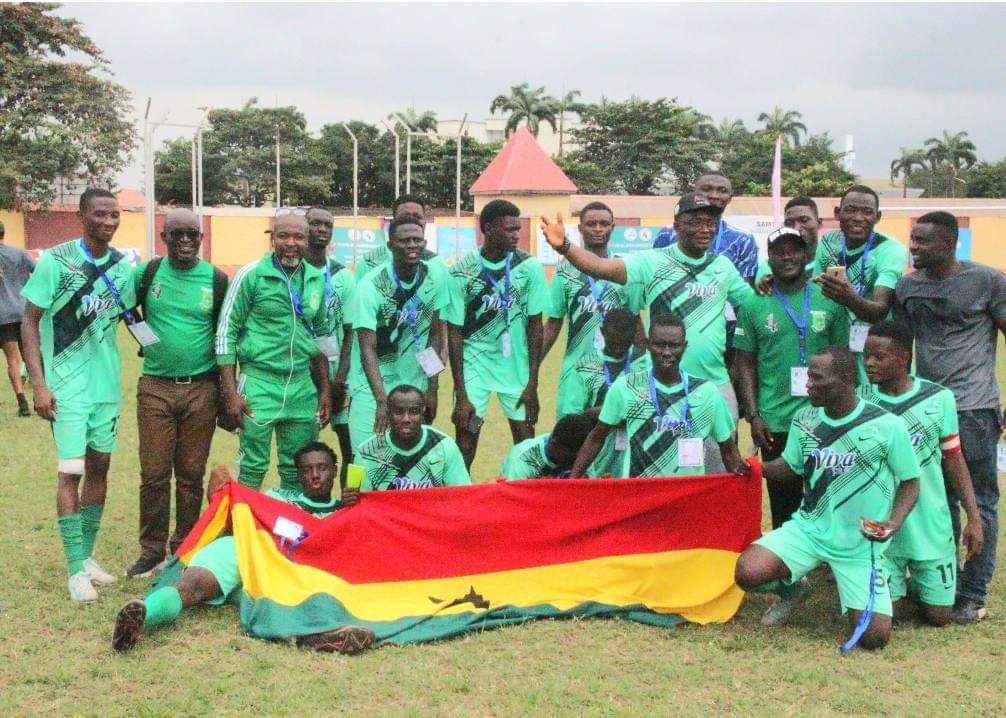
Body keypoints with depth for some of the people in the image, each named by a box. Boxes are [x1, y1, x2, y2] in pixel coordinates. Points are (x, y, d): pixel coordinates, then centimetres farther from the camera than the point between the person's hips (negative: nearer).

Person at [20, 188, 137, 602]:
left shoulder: (123, 265, 3)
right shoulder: (56, 261, -11)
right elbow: (30, 323, -9)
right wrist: (39, 384, -14)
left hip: (107, 384, 5)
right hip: (67, 386, -5)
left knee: (99, 467, 11)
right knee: (71, 472, -5)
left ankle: (87, 555, 23)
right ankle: (76, 569, 0)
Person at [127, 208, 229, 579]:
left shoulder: (216, 280, 1)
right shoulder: (146, 273, 1)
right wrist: (144, 337, 2)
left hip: (201, 388, 0)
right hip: (155, 387, 0)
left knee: (191, 474, 6)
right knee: (154, 472, 0)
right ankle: (151, 550, 12)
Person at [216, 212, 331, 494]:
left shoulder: (317, 279, 8)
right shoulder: (251, 275, -6)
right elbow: (226, 333, -6)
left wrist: (324, 390, 14)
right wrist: (230, 393, -10)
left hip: (302, 387, 5)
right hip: (259, 384, -5)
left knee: (299, 472, 10)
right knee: (252, 470, -1)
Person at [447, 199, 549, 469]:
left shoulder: (530, 267, -7)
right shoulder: (462, 272, -11)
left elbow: (535, 326, -2)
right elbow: (454, 333, -8)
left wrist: (532, 383, -5)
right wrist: (461, 395, -12)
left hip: (517, 364, 1)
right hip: (475, 362, -1)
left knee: (526, 440, 0)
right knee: (466, 436, -5)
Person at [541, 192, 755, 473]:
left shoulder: (722, 266, 9)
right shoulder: (653, 261, -6)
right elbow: (603, 268, -20)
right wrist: (564, 247, -35)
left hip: (716, 384, 4)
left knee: (720, 467, 11)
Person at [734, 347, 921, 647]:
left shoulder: (888, 427, -13)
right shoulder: (804, 421, 0)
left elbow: (910, 483, -3)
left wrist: (893, 523, -20)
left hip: (861, 545, -3)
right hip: (808, 528, 3)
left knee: (874, 636, -14)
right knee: (748, 572, -23)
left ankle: (850, 594, 23)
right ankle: (793, 588, 14)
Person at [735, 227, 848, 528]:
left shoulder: (829, 301, 3)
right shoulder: (754, 305, 3)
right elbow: (746, 364, 4)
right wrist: (753, 416, -4)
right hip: (775, 423, 0)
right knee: (783, 505, 9)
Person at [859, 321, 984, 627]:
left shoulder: (939, 398, -4)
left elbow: (953, 459, 4)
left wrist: (973, 518, 2)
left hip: (931, 525, 1)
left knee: (938, 615, 4)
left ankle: (917, 585, 37)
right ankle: (899, 586, 32)